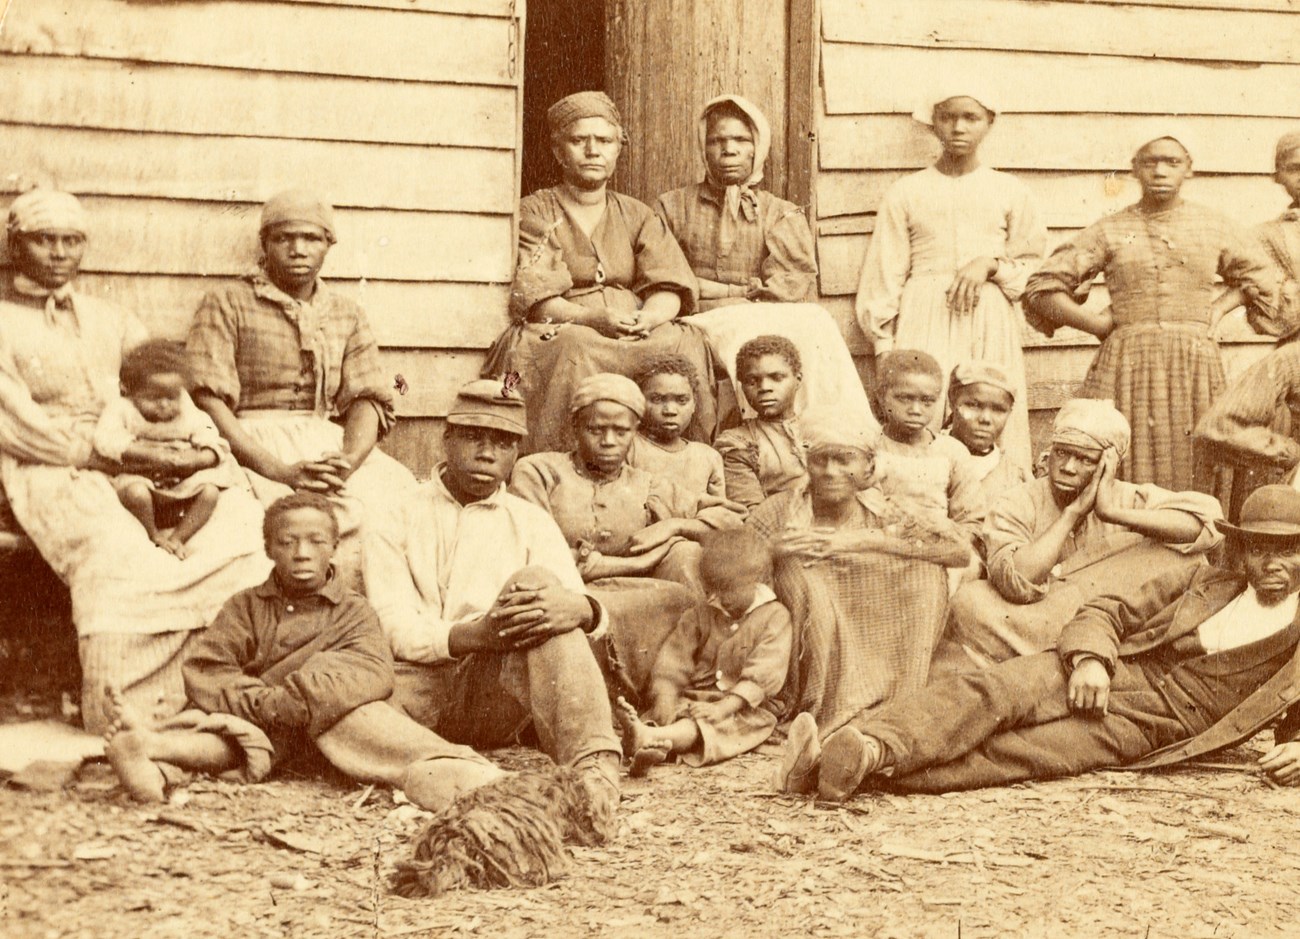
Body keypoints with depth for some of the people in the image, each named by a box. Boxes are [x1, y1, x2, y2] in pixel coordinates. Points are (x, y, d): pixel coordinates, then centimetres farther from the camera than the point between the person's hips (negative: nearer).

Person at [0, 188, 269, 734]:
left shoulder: (108, 320, 23)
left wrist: (203, 456, -5)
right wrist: (109, 454, -15)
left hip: (138, 465, 6)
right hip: (45, 471, -6)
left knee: (245, 519, -19)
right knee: (112, 550, -38)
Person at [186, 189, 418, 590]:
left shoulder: (348, 316, 20)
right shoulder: (226, 305, 6)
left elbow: (368, 400, 10)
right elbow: (208, 402, -5)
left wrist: (348, 461, -14)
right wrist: (281, 471, -18)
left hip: (332, 445, 4)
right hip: (251, 447, -4)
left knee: (398, 494, -23)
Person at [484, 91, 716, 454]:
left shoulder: (637, 216, 21)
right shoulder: (534, 213, 9)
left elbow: (669, 290, 7)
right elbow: (533, 298, -6)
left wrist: (647, 319, -18)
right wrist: (595, 319, -24)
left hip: (638, 334, 3)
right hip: (557, 332, -3)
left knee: (685, 341, -27)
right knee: (576, 350, -38)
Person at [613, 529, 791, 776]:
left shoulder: (774, 617, 0)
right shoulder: (699, 616, 15)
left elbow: (763, 675, -12)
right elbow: (673, 661, 4)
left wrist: (723, 707, -25)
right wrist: (665, 698, -18)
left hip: (745, 707, -4)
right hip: (694, 699, 4)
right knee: (662, 711, -28)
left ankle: (653, 738, -64)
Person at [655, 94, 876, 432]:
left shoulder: (783, 216, 19)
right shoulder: (674, 208, 19)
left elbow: (792, 288, 2)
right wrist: (743, 291, -2)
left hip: (769, 323, 1)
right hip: (701, 326, -1)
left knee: (814, 324, -32)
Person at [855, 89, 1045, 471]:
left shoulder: (1010, 192, 13)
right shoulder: (906, 193, 10)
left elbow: (1034, 267, 15)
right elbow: (884, 278, 8)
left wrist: (991, 265, -5)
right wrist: (884, 349, 1)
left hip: (991, 324, 1)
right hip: (925, 323, -1)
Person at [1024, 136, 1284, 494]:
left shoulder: (1214, 227, 11)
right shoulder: (1109, 231, 7)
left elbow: (1261, 281, 26)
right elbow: (1042, 288, 6)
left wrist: (1219, 310, 11)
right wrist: (1099, 324, 0)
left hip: (1196, 368, 1)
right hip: (1127, 367, -1)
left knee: (1193, 486, -2)